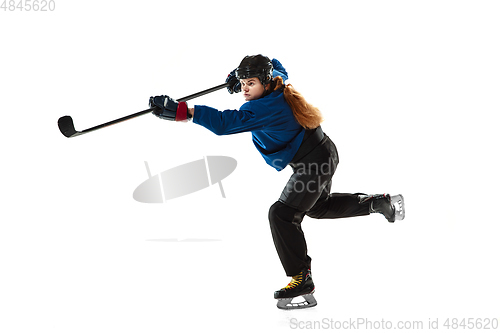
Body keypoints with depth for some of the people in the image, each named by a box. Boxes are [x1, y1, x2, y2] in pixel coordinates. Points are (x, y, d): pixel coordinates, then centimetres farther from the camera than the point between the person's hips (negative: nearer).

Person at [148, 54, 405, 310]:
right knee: (318, 207, 31)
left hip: (315, 163, -11)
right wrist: (239, 76, 9)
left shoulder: (265, 108, -32)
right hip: (323, 155, 11)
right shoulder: (275, 86, -4)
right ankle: (379, 203, 44)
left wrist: (181, 111, -52)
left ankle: (302, 281, -12)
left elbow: (226, 123, -44)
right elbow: (276, 68, 21)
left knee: (282, 215, -18)